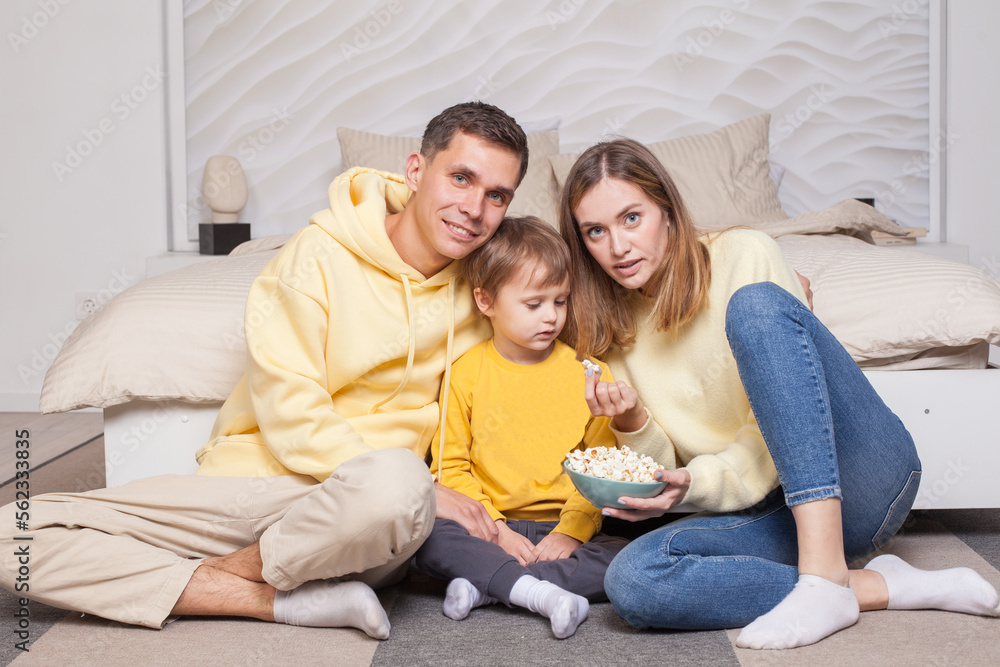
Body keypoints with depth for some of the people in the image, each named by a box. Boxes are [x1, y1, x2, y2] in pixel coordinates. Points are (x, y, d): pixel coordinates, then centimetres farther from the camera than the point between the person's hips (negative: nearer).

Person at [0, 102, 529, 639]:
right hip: (256, 480, 0)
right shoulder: (317, 256, -6)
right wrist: (422, 491, -19)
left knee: (396, 482, -39)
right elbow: (290, 418, -13)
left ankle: (213, 574, -11)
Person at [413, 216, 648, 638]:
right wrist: (495, 530, -12)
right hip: (490, 527, -1)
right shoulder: (466, 375, 3)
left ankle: (486, 586, -26)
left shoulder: (589, 374, 5)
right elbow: (451, 468, 1)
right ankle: (540, 592, -35)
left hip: (566, 531, 1)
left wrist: (572, 531, -12)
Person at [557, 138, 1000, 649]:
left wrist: (700, 481, -20)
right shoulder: (613, 333, 9)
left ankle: (825, 577, -35)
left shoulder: (744, 256, -3)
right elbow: (660, 471, 8)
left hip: (863, 477, -3)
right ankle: (882, 586, -19)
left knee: (755, 304, -28)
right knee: (632, 580, -28)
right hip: (774, 510, 4)